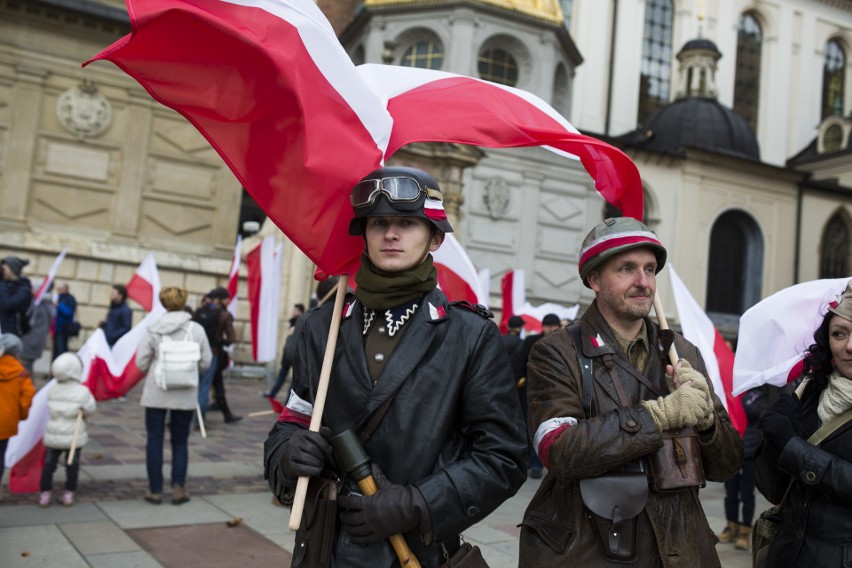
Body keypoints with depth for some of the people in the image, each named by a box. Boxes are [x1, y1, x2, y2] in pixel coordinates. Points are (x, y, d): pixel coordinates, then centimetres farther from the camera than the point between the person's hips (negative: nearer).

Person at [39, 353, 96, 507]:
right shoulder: (83, 391, -14)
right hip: (74, 436, -2)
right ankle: (69, 494, 13)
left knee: (49, 464, 11)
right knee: (72, 464, 9)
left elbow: (52, 410, 0)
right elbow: (90, 409, -8)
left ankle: (45, 492, 14)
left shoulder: (53, 390, -3)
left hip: (53, 435, 2)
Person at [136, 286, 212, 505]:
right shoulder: (196, 329, -6)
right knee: (180, 441, 14)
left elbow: (141, 362, -5)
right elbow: (205, 362, -3)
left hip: (156, 393, -1)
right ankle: (178, 487, 8)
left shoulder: (153, 329, -6)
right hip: (185, 395, 1)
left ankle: (155, 490, 13)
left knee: (155, 440, 10)